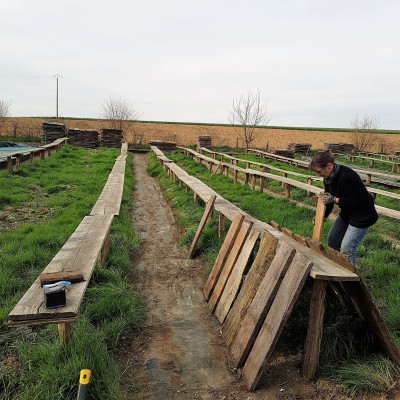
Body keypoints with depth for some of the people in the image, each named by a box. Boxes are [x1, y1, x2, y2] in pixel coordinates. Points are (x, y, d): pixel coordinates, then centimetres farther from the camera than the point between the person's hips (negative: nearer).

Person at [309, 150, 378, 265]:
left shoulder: (347, 177, -31)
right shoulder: (328, 177, -2)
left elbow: (357, 201, -29)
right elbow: (329, 198, 7)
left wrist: (335, 199, -29)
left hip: (362, 217, -9)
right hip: (346, 213, 10)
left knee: (347, 247, -10)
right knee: (332, 239, 14)